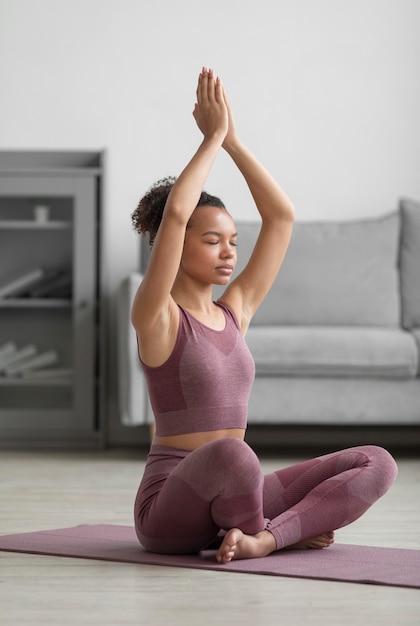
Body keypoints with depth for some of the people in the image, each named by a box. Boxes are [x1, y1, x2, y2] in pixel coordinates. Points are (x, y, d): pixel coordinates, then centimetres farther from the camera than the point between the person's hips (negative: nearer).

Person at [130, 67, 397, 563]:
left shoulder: (235, 309, 11)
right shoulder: (155, 317, -8)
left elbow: (281, 216, 8)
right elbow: (175, 214, -23)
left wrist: (233, 140, 2)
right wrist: (212, 138, -14)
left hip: (232, 492, 6)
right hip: (170, 507, -6)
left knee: (377, 464, -8)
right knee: (230, 454, -41)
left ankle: (265, 537, -20)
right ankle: (291, 524, -12)